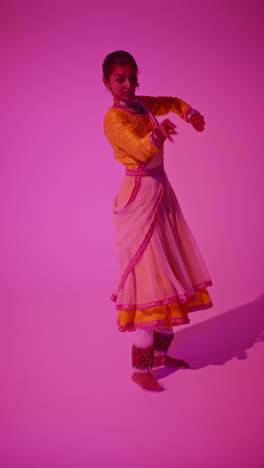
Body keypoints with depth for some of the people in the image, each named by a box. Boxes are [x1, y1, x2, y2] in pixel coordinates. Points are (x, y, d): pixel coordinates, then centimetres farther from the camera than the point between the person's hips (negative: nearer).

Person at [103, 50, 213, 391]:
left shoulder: (142, 105, 12)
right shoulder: (114, 117, -11)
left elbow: (172, 102, 30)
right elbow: (139, 148, -26)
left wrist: (189, 113, 11)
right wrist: (157, 136, -45)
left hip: (160, 193, 9)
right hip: (139, 200, -9)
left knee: (169, 276, 12)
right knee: (149, 280, -8)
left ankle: (160, 353, 26)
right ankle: (140, 369, 3)